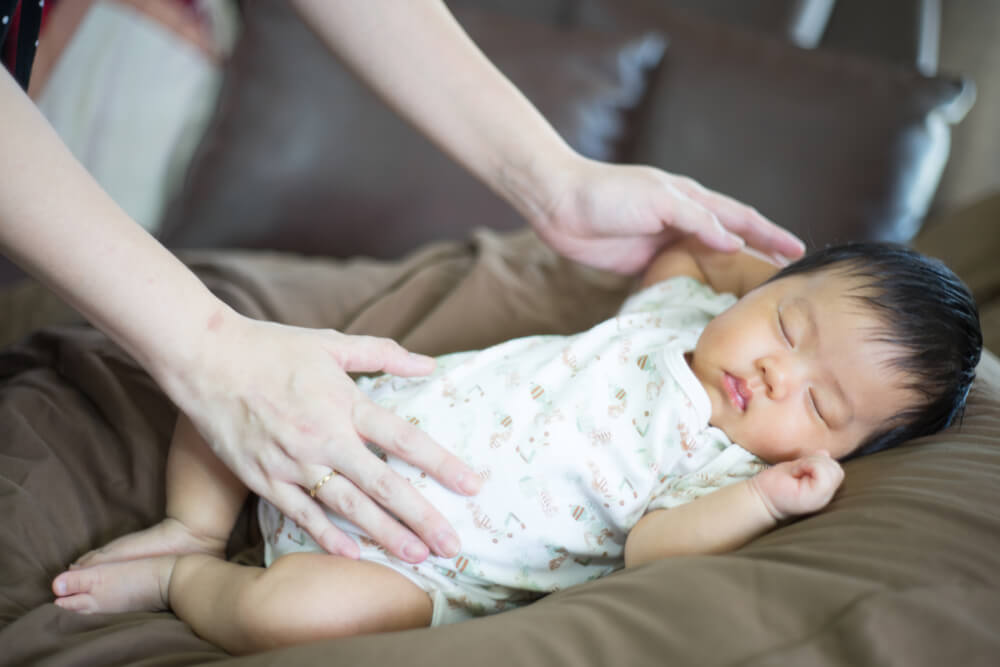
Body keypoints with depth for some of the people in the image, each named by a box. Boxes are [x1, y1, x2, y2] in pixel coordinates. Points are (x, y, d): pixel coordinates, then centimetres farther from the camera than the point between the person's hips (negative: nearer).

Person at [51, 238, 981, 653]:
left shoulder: (727, 466, -11)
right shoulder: (686, 311, 5)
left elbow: (653, 541, -26)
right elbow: (677, 252, 27)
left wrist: (765, 499, -39)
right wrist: (779, 280, 14)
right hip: (384, 416, 6)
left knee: (290, 605, -31)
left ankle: (182, 576, -1)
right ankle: (199, 523, 13)